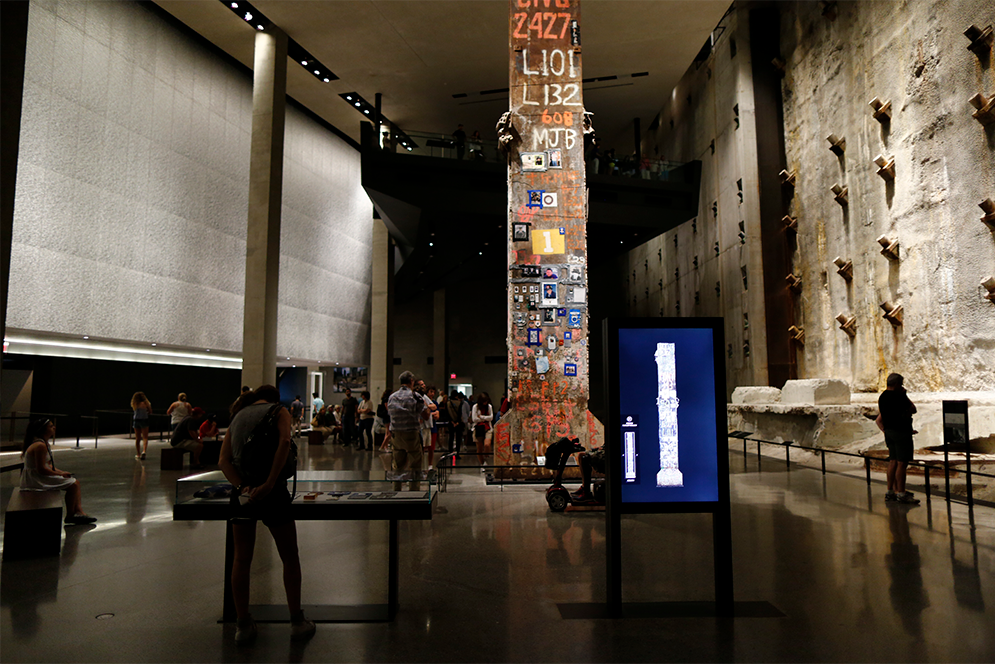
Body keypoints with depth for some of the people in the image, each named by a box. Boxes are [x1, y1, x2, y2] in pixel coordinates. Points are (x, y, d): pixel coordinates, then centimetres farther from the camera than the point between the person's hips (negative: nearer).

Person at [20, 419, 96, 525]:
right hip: (35, 480, -11)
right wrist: (60, 474, -15)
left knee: (75, 482, 7)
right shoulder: (40, 445, -22)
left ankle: (79, 511, 0)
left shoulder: (46, 444, 12)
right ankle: (70, 516, -1)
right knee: (73, 485, -14)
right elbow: (41, 469, -24)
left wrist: (62, 472, 3)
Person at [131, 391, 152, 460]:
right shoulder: (145, 403, -9)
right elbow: (150, 412, -2)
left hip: (136, 421, 4)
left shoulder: (134, 405, 1)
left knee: (137, 439, 13)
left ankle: (138, 454, 17)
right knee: (145, 437, -1)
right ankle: (144, 451, -24)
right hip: (144, 421, -4)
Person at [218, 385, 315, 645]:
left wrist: (243, 486, -7)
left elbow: (224, 461, 5)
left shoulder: (237, 416, 17)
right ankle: (297, 622, 18)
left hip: (243, 490, 5)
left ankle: (243, 626, 24)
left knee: (241, 560, 15)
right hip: (270, 490, -4)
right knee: (290, 557, 10)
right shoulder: (278, 410, 4)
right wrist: (270, 482, -19)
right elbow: (284, 441, -18)